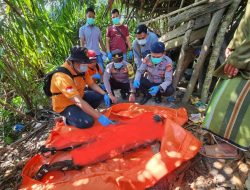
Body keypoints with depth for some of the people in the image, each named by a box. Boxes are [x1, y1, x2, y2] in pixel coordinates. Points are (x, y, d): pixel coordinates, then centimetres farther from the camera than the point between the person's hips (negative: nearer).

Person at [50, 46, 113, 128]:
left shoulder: (81, 69, -7)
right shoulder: (61, 76, -33)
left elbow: (92, 84, 6)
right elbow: (78, 102, -39)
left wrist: (104, 94, -11)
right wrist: (99, 117, -40)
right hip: (65, 105, -8)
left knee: (100, 95, -4)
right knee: (87, 122, -28)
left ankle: (83, 112, 6)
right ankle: (68, 119, 2)